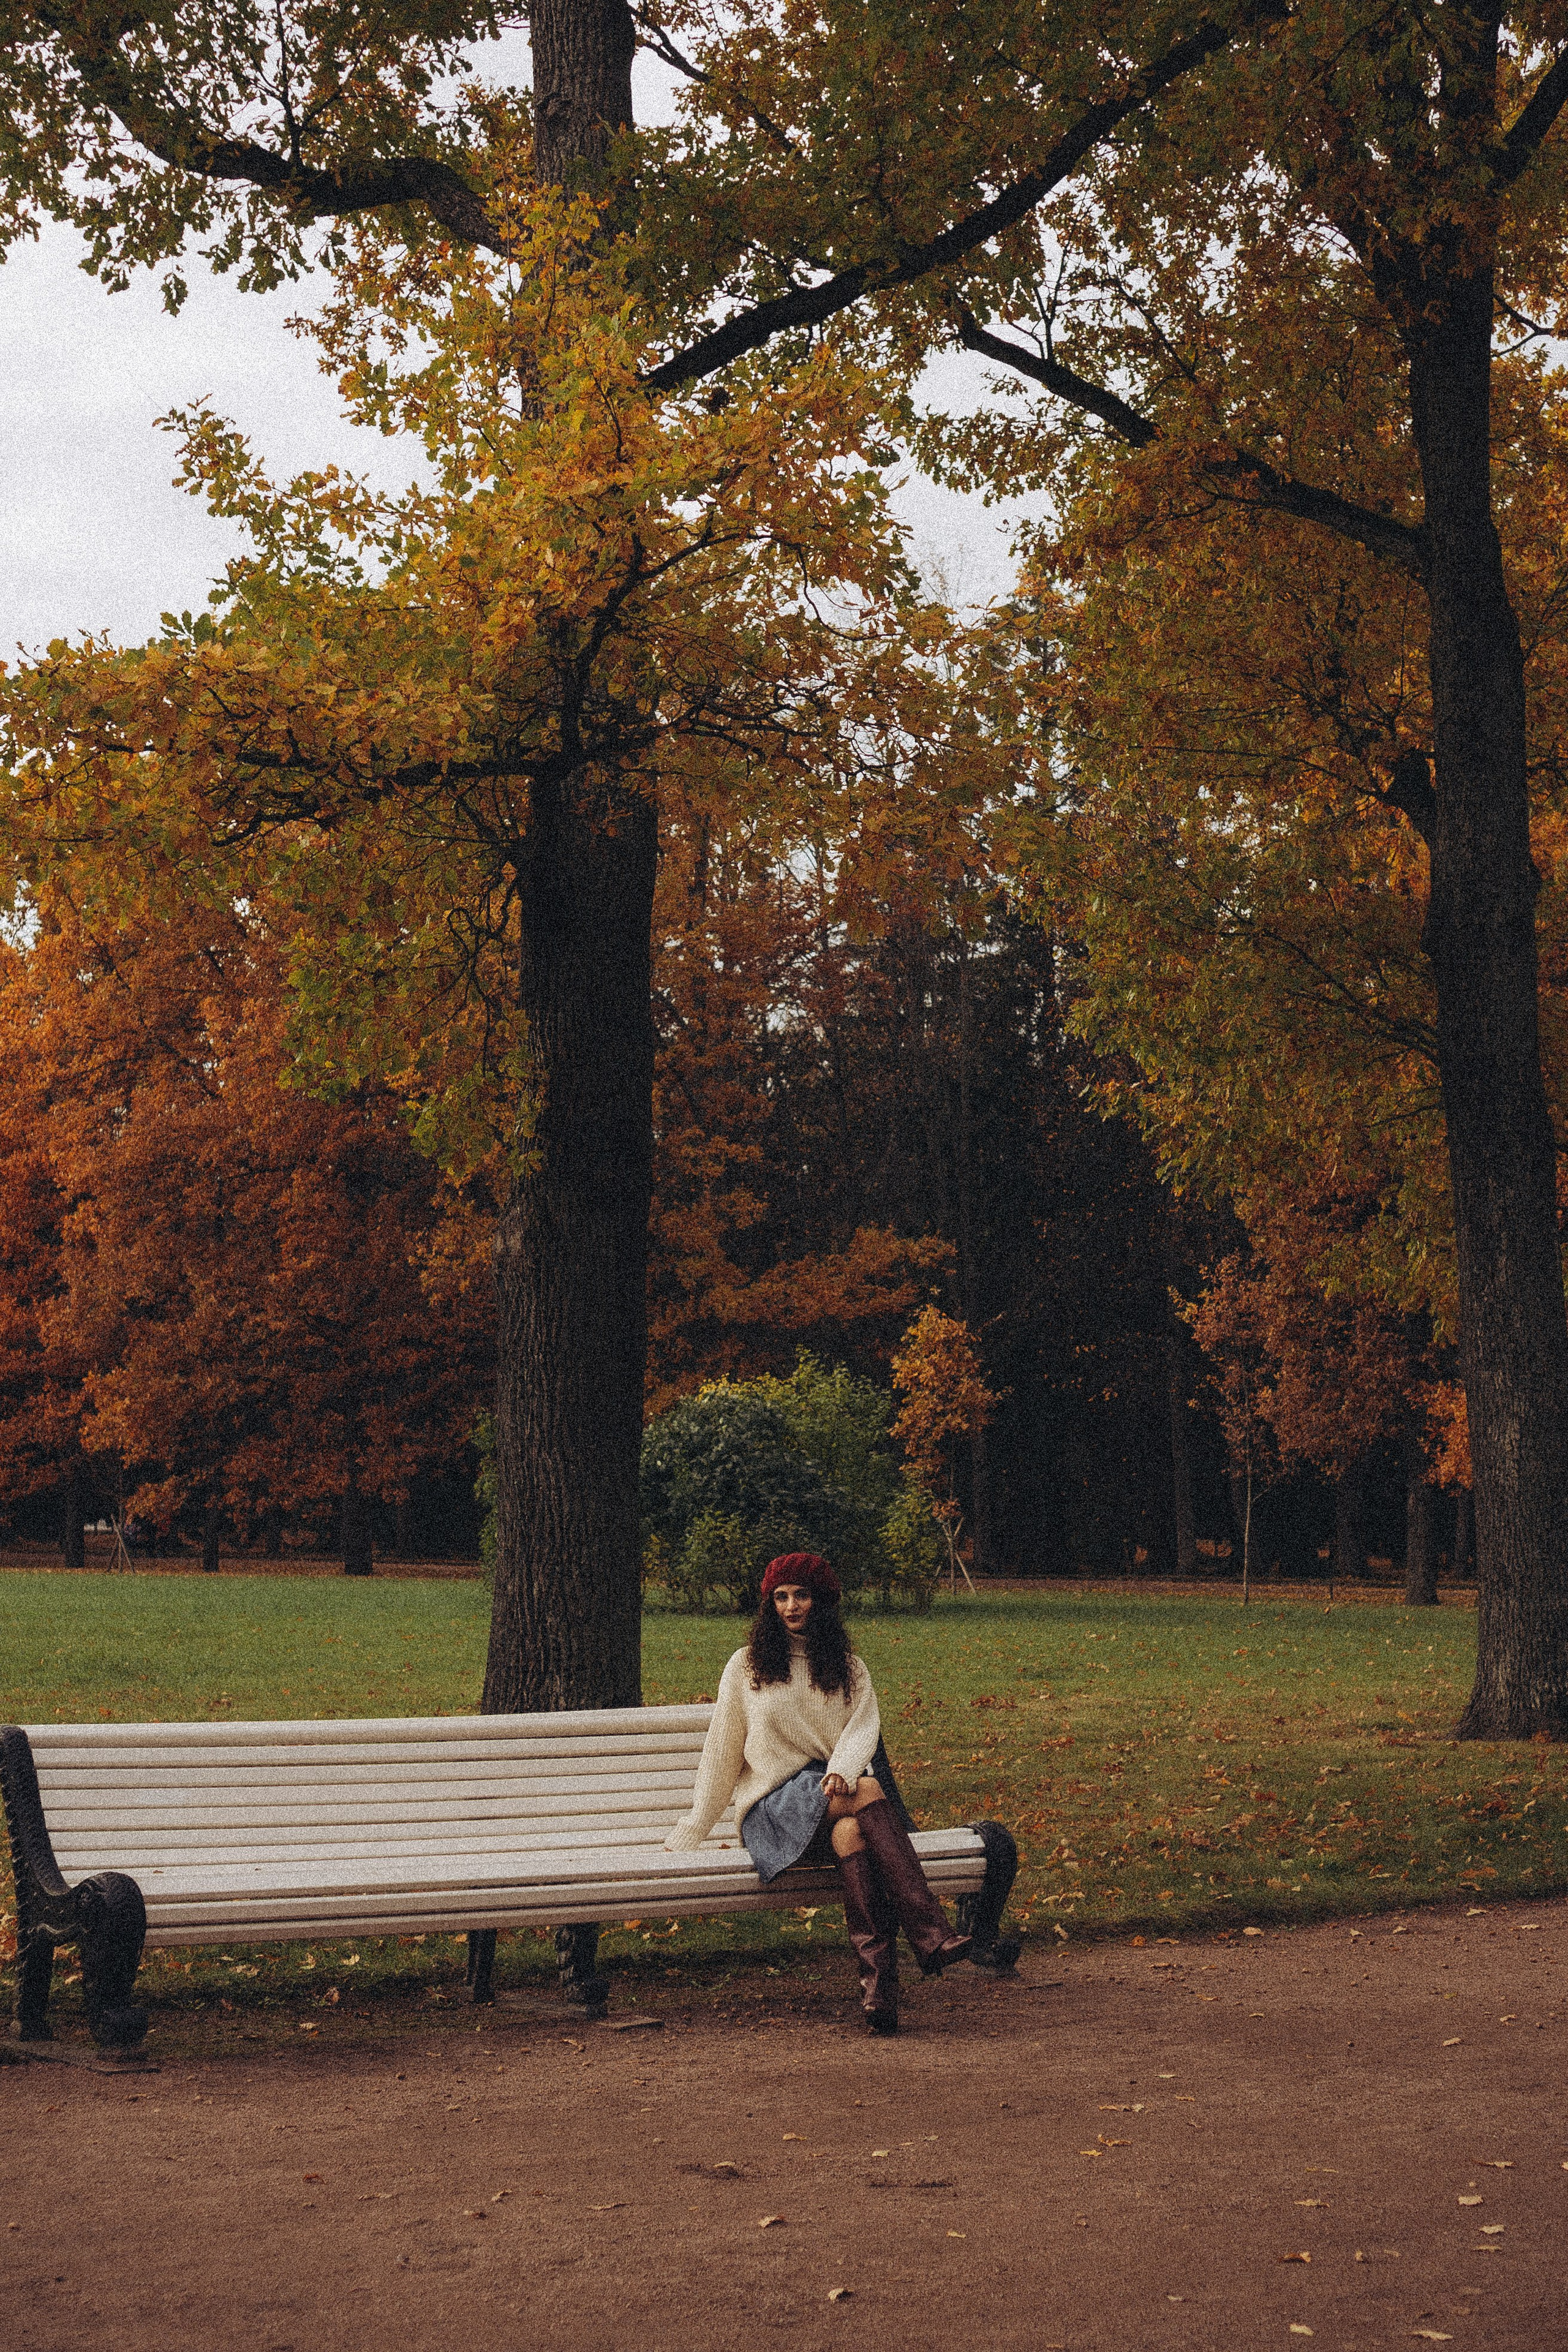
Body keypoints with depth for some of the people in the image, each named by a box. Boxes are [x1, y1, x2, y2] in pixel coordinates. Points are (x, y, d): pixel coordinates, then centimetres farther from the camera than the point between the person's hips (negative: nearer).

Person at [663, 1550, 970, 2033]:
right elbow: (722, 1752, 13)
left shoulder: (849, 1669, 17)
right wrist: (693, 1830, 11)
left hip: (836, 1794, 2)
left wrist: (843, 1770, -24)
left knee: (850, 1830, -38)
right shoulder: (746, 1666, 13)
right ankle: (930, 1933, -48)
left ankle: (878, 1985, -48)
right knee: (867, 1790, -34)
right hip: (773, 1808, -2)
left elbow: (864, 1730, -1)